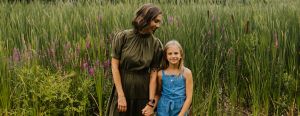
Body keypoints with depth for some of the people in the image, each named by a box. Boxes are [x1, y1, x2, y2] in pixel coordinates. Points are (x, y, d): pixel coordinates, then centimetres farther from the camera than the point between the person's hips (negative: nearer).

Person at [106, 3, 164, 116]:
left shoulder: (156, 44, -5)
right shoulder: (122, 37, -9)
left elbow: (153, 73, -6)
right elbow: (115, 66, -8)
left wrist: (151, 103, -10)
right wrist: (121, 96, -12)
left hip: (143, 94, 1)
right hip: (122, 89, -1)